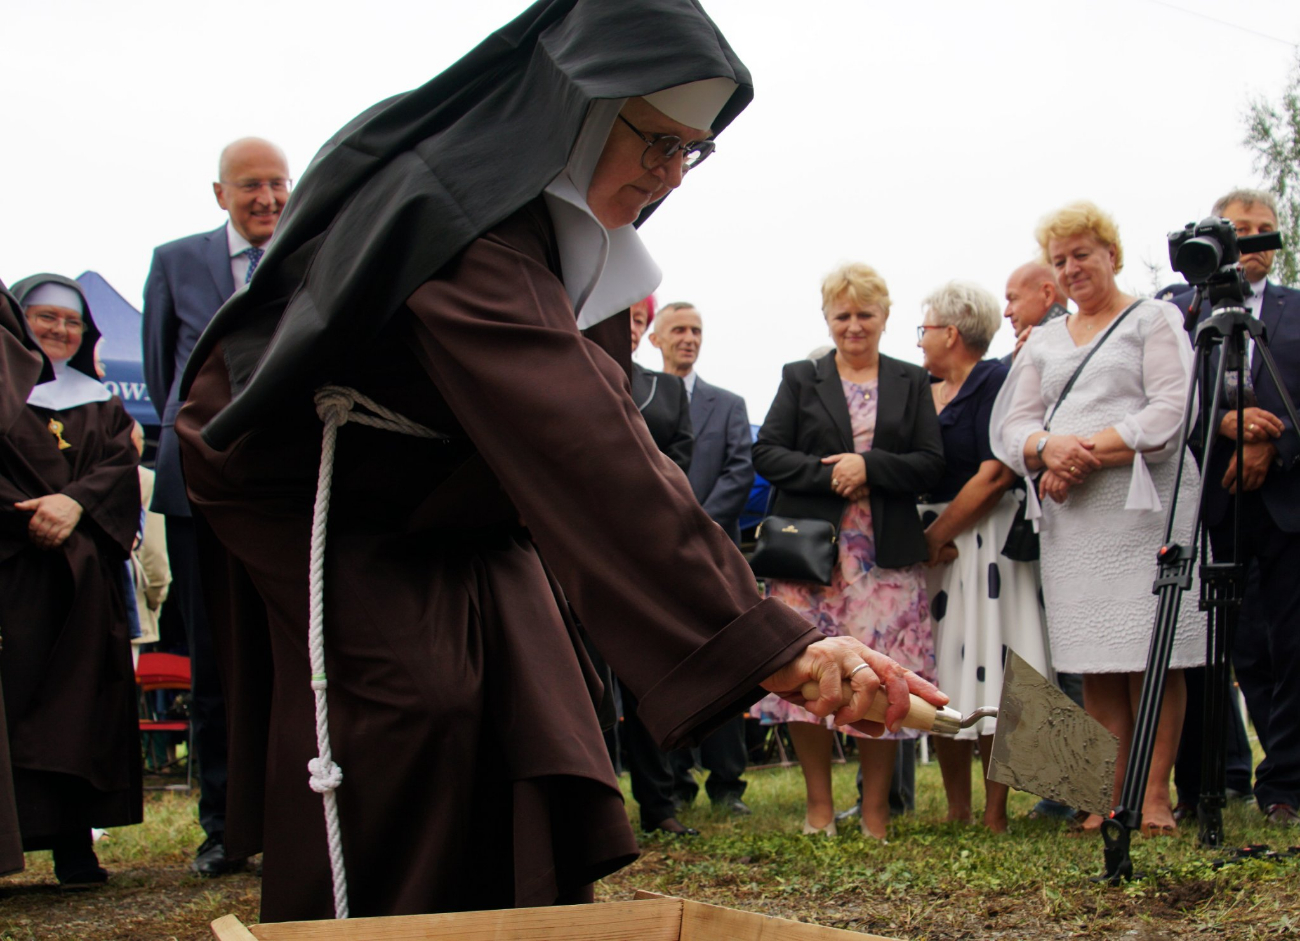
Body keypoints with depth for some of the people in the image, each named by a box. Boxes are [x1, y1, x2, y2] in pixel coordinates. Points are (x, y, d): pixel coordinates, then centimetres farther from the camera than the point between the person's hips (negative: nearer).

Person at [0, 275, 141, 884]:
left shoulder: (100, 403, 23)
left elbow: (121, 467, 6)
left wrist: (74, 502, -12)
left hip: (89, 576, 4)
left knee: (84, 700, -4)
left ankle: (74, 845, -5)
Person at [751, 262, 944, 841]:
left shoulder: (912, 383, 13)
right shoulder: (800, 379, 12)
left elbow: (931, 464, 4)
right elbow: (766, 453, 2)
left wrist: (868, 466, -12)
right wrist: (828, 474, -11)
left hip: (886, 555, 0)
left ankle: (875, 809, 6)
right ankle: (818, 803, 7)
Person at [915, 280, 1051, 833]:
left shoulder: (994, 381, -7)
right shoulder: (923, 391, 14)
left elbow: (995, 475, -15)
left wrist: (937, 537, -11)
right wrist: (923, 538, -6)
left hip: (982, 537, -7)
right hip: (928, 545, 7)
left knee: (986, 672, -8)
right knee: (942, 677, 5)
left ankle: (994, 814, -4)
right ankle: (957, 812, 10)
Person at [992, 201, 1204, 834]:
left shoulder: (1154, 320, 8)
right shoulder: (1044, 341, 22)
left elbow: (1172, 414, -6)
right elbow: (1014, 426, 13)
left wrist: (1088, 450, -13)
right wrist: (1050, 448, -11)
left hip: (1143, 504, -4)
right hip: (1070, 519, 4)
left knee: (1151, 656, -7)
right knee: (1095, 667, 1)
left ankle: (1154, 795, -5)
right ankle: (1112, 797, 4)